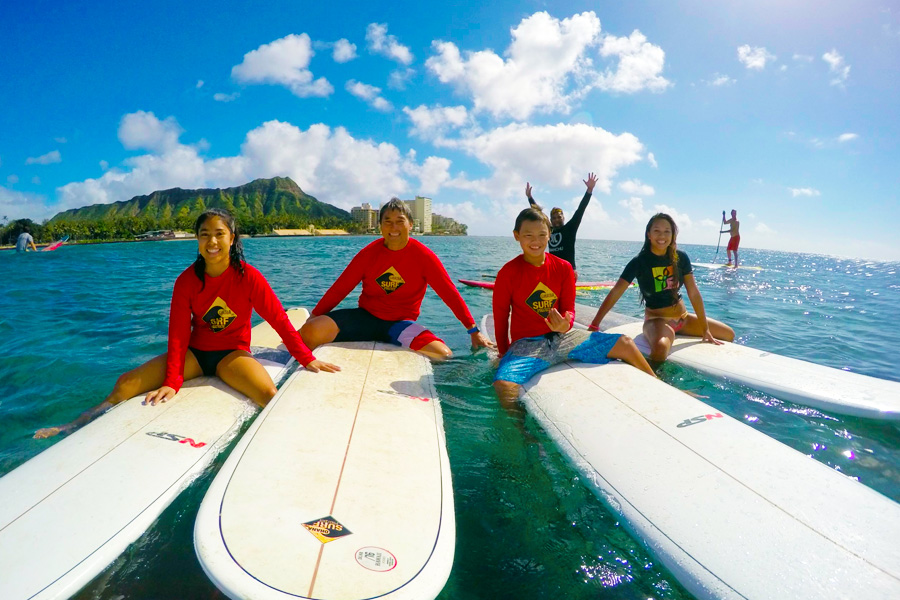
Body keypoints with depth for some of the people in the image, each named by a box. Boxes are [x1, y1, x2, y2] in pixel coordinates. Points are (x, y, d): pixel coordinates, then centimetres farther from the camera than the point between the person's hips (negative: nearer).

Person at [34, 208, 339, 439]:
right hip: (196, 351, 3)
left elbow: (279, 319, -10)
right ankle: (78, 425, 14)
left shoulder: (248, 277, -14)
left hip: (232, 352, -3)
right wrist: (173, 382, -17)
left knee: (270, 394, -34)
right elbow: (179, 333, -8)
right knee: (126, 384, -8)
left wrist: (307, 359, -7)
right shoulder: (187, 280, -7)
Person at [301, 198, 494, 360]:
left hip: (400, 323, -1)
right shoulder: (369, 253, 0)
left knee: (443, 355, -26)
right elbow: (339, 289, 2)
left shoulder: (423, 256, -6)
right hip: (365, 316, 1)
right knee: (309, 332, -21)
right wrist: (313, 317, -3)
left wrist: (474, 332, -9)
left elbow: (449, 293, -7)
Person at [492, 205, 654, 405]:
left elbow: (569, 308, 6)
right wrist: (504, 354, 3)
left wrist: (565, 324, -18)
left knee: (625, 344, -1)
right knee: (504, 386, -37)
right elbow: (500, 316, -1)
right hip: (526, 342, -4)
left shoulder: (563, 268, 3)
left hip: (562, 336, 4)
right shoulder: (508, 272, -9)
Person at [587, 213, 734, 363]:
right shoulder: (639, 261, -15)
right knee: (660, 348, -38)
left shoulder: (681, 258, -3)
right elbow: (615, 293, -21)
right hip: (656, 320, -6)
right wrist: (594, 325, -28)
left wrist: (705, 329, -5)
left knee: (729, 334, 9)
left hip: (683, 317, 6)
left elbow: (694, 293, -2)